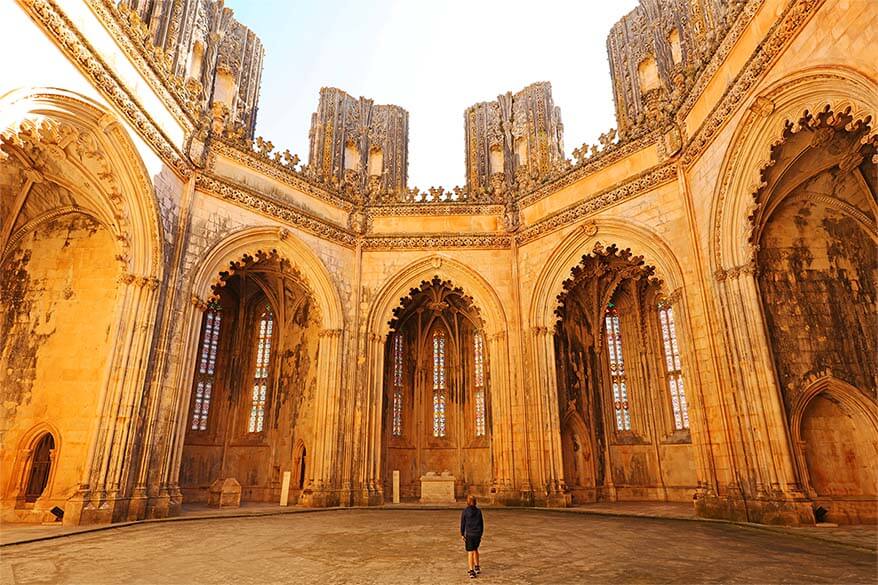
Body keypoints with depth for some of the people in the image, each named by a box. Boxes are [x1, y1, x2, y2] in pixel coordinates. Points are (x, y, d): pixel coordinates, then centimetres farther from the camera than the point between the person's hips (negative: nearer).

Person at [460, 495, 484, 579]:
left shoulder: (465, 511, -9)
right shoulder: (478, 511, -2)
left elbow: (462, 524, -5)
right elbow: (481, 523, 4)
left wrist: (462, 534, 5)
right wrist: (480, 534, 16)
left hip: (469, 534, -3)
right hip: (478, 534, 3)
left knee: (470, 552, 4)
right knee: (475, 549, 25)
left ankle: (471, 571, -1)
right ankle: (477, 567, 30)